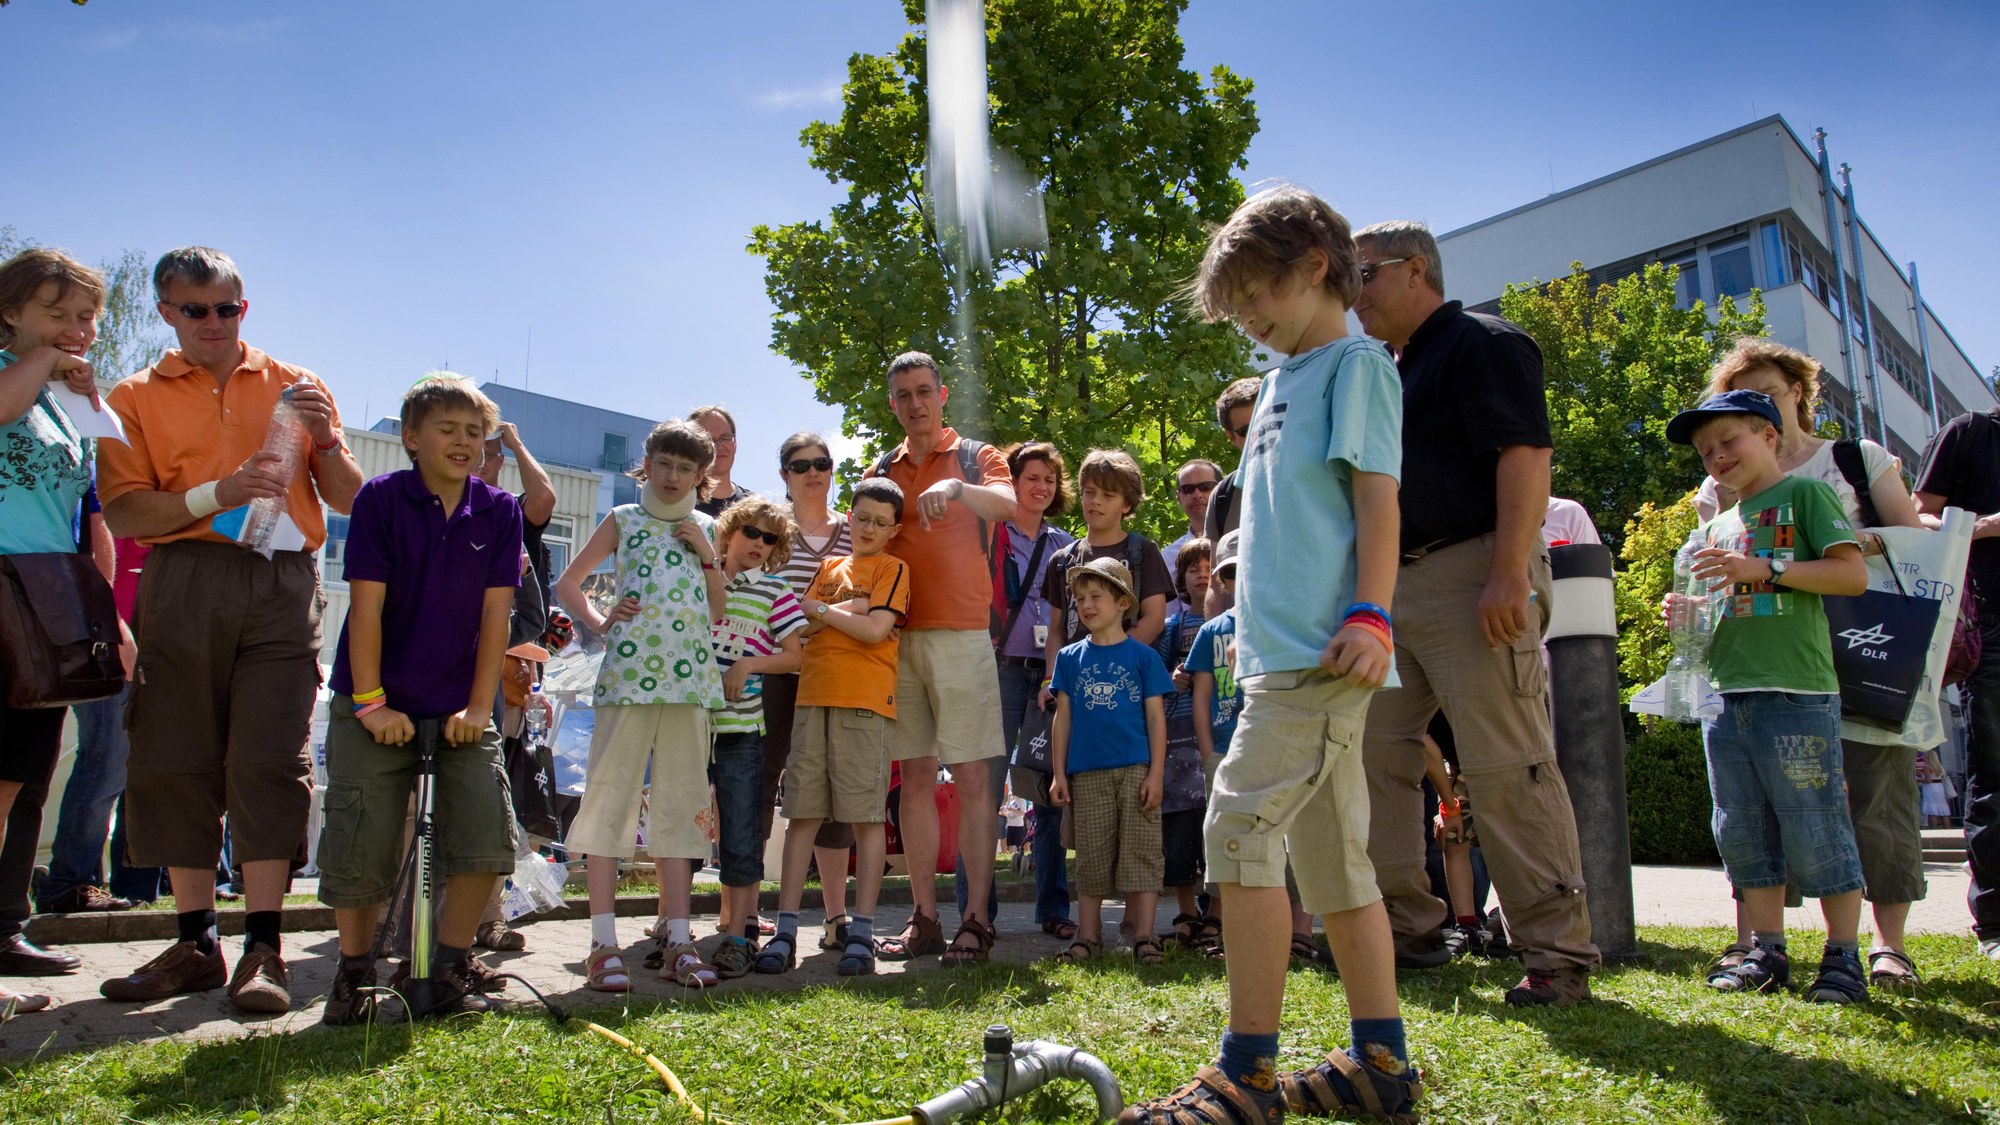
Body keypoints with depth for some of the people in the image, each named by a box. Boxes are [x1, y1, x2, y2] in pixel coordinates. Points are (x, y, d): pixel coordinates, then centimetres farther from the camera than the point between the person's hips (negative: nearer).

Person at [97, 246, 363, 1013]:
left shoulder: (294, 387, 16)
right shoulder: (135, 398, 14)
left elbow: (349, 501, 12)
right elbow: (123, 512, 0)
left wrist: (324, 438, -5)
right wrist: (215, 496, -14)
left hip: (281, 584, -1)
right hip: (182, 583, 1)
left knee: (269, 760, -7)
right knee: (173, 761, 2)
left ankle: (263, 948, -4)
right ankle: (196, 942, 13)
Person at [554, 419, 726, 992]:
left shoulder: (705, 528, 17)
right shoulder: (623, 520, 11)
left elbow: (717, 612, 15)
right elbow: (567, 583, 14)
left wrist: (707, 553, 3)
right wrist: (599, 622, -2)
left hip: (690, 679, 3)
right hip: (628, 672, -2)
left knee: (681, 804, 5)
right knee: (611, 798, -4)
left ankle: (678, 940, 10)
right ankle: (605, 942, 1)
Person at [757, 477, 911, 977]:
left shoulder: (892, 569, 6)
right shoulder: (829, 568, 21)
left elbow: (875, 629, -9)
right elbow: (801, 626, 9)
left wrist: (820, 610, 0)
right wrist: (849, 607, -5)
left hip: (865, 700, -5)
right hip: (813, 695, 5)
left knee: (867, 815, -3)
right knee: (802, 813, 3)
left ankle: (861, 931, 1)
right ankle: (786, 930, 6)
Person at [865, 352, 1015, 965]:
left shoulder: (974, 456, 7)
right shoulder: (880, 471, 18)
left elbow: (1007, 504, -14)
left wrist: (956, 487, -32)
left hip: (961, 635, -4)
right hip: (897, 638, 4)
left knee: (972, 777, -4)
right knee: (915, 778, 6)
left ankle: (976, 919, 0)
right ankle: (923, 918, 12)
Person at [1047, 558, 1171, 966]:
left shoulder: (1142, 655, 3)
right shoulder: (1070, 657, 10)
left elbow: (1156, 716, 2)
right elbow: (1063, 717, 10)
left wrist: (1155, 773, -6)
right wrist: (1058, 773, 5)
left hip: (1135, 769, -2)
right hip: (1087, 773, 2)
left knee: (1141, 855, -2)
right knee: (1091, 857, 7)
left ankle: (1144, 937, 3)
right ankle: (1088, 936, 15)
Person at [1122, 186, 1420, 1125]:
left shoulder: (1355, 362, 0)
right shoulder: (1283, 383, 25)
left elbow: (1376, 493, -10)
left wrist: (1371, 615, -20)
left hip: (1321, 649, -10)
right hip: (1282, 649, 10)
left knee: (1240, 828, -14)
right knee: (1329, 852, 9)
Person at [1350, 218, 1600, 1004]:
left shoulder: (1480, 342, -4)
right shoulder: (1389, 372, 23)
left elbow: (1525, 454, -16)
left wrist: (1510, 574, -25)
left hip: (1472, 576, -9)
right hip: (1393, 588, 10)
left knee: (1507, 769, -7)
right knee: (1374, 752, 8)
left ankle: (1558, 951, 3)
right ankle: (1409, 927, 19)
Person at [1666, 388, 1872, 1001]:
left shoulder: (1805, 494, 3)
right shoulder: (1718, 525, 21)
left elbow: (1854, 575, -8)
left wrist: (1766, 569, -17)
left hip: (1796, 692, -7)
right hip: (1727, 694, 7)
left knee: (1814, 829, -4)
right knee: (1742, 831, 8)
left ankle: (1844, 957, 8)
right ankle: (1768, 952, 17)